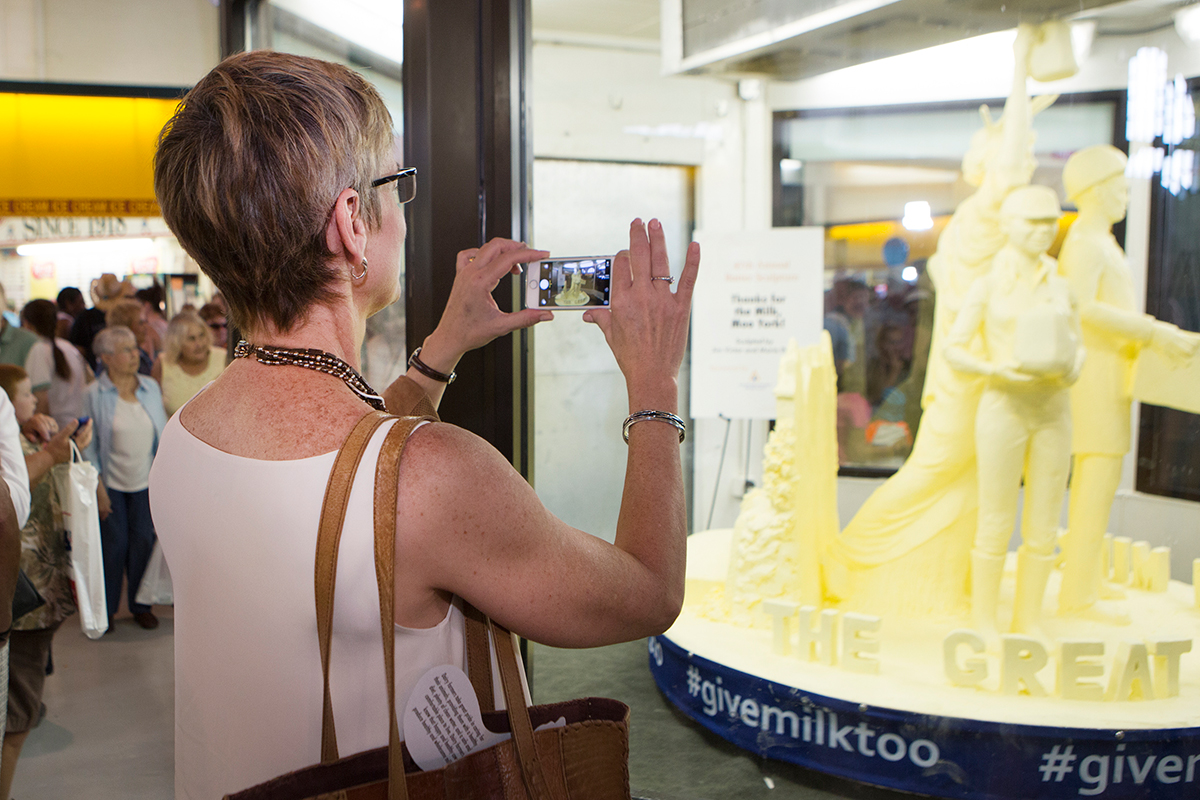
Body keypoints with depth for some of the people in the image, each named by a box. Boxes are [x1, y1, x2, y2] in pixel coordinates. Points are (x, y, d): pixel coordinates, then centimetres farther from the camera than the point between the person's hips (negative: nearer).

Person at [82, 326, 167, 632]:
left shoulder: (151, 388, 2)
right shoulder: (94, 394, -8)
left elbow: (161, 432, 8)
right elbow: (89, 444, -6)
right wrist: (98, 486, -10)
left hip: (145, 481, 3)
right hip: (112, 482, -3)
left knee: (143, 540, 6)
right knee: (114, 543, 2)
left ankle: (140, 605, 22)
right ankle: (106, 607, 20)